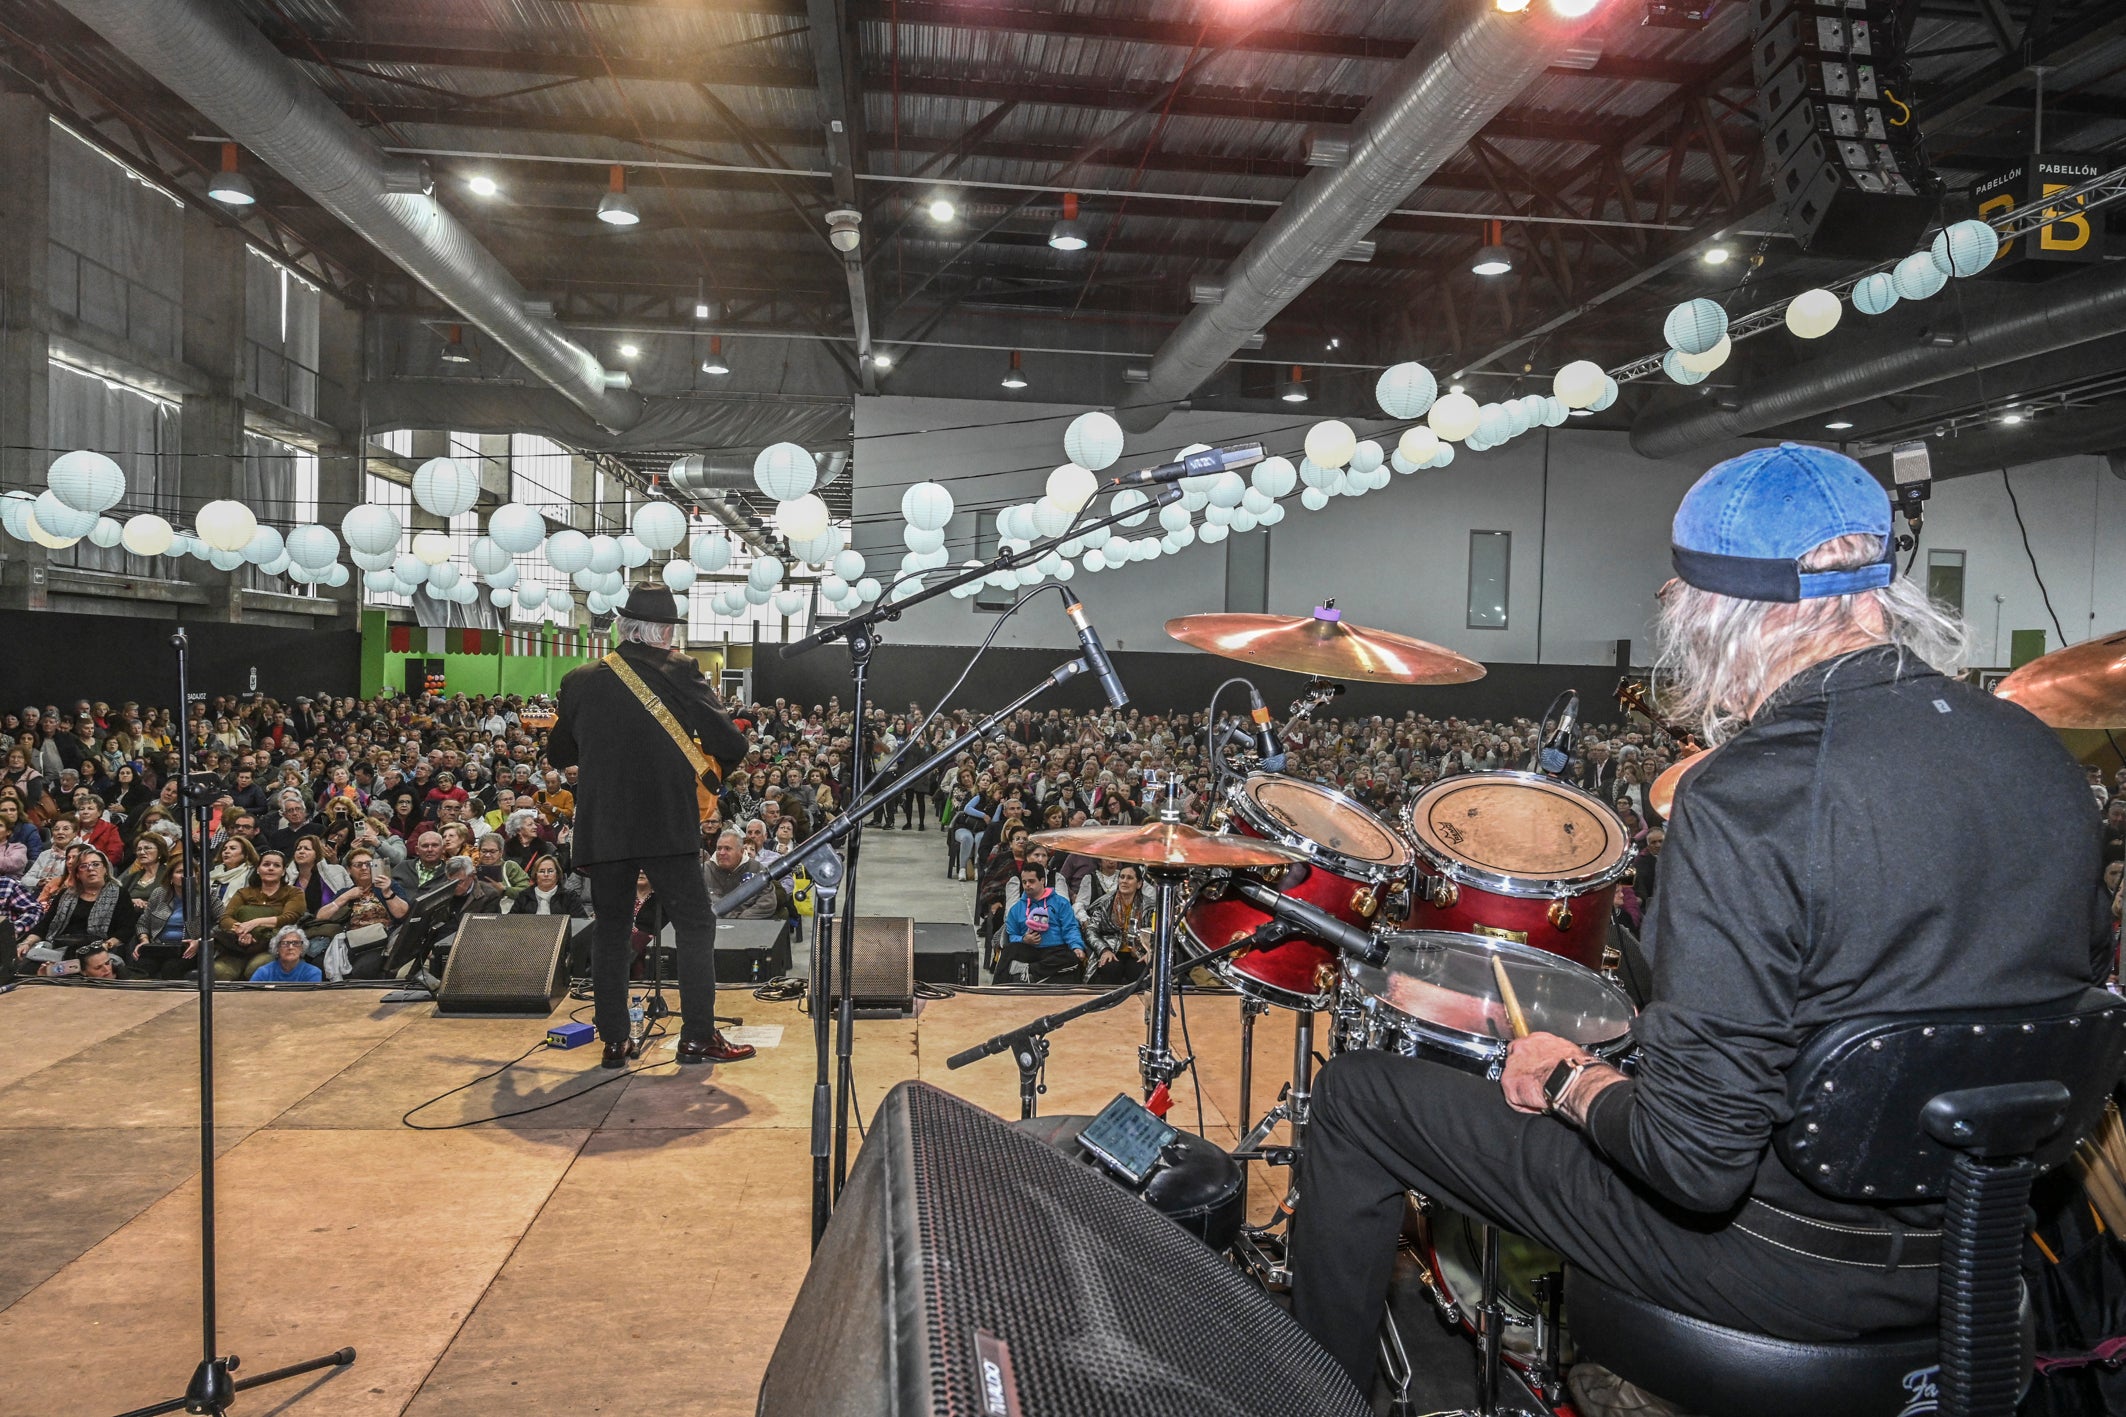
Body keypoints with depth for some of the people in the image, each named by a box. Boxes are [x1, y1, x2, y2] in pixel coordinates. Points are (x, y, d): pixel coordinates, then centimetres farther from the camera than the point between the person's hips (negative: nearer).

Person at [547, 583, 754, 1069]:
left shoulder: (581, 680, 7)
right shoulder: (679, 673, -4)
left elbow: (558, 755, 19)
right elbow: (730, 745, -8)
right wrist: (716, 769, 14)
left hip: (601, 828, 4)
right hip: (666, 826, -4)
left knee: (609, 929, 13)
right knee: (695, 924, 5)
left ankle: (614, 1041, 14)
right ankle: (698, 1036, 3)